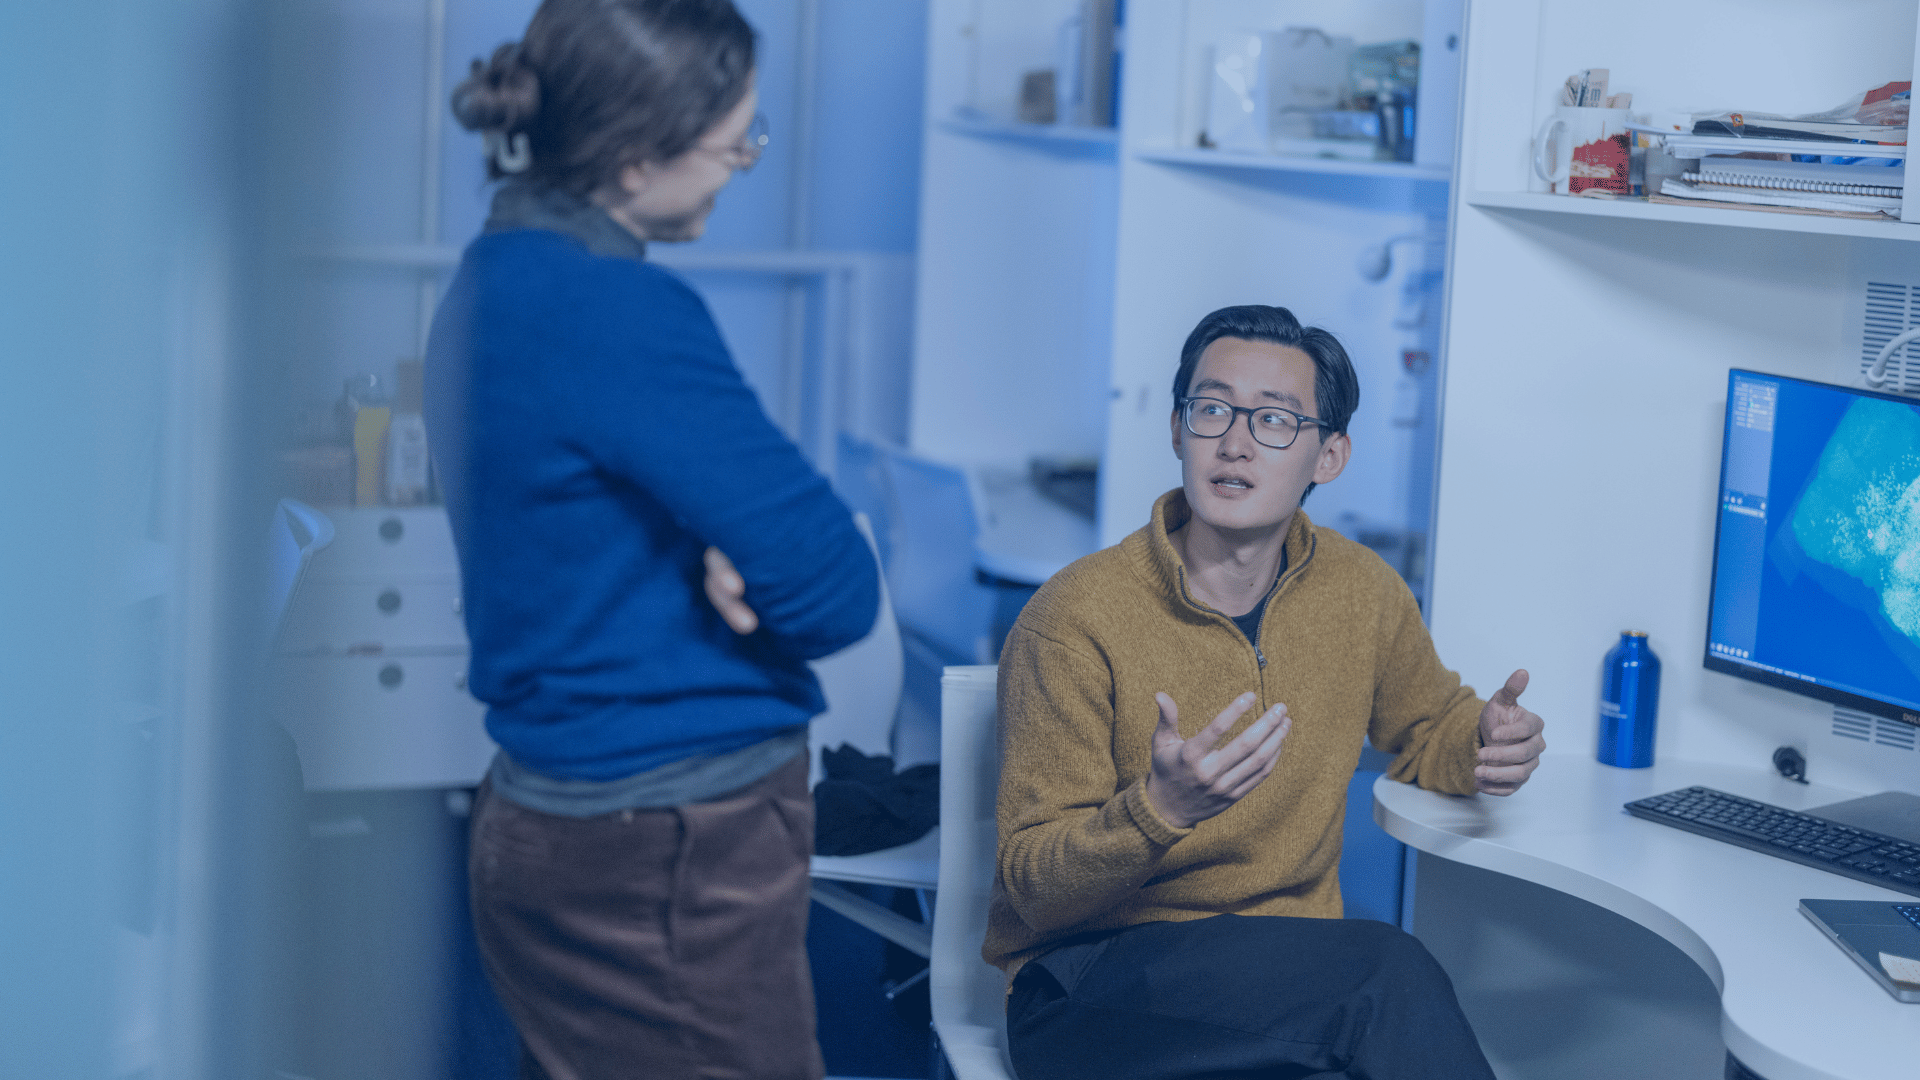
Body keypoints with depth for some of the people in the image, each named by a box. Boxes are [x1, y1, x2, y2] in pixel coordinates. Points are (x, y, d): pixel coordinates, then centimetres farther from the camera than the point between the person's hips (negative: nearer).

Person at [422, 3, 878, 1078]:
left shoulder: (503, 275, 8)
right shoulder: (618, 312, -22)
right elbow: (837, 588, -20)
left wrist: (730, 571, -8)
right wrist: (749, 584, 0)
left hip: (547, 825, 10)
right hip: (667, 865, -10)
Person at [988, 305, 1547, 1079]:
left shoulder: (1361, 593, 5)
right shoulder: (1077, 616, -11)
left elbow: (1426, 725, 29)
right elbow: (1034, 886, -10)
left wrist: (1482, 745, 3)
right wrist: (1158, 809, -31)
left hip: (1293, 971, 5)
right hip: (1092, 984, -4)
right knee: (1384, 968, -32)